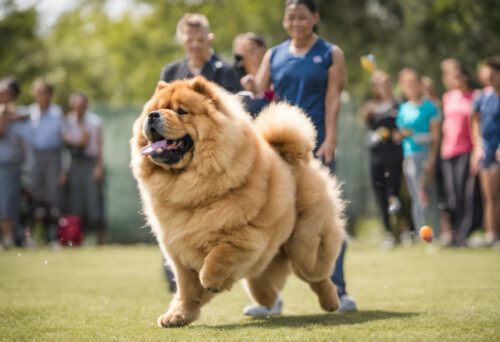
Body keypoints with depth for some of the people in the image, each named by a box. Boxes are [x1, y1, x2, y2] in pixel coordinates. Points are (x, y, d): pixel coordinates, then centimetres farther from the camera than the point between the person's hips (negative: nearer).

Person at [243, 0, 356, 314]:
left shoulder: (331, 54, 6)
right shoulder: (274, 56, 15)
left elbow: (333, 99, -2)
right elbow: (260, 94, 13)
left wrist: (329, 140, -11)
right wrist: (251, 86, -9)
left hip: (316, 145, -3)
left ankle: (338, 291, 7)